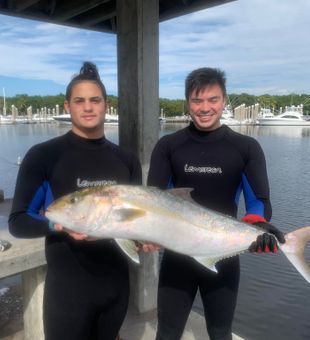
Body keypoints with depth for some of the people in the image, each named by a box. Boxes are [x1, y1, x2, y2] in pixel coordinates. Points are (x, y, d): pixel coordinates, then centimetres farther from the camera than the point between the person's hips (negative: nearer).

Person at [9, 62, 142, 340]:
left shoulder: (127, 160, 4)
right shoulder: (43, 156, -10)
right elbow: (18, 222, -10)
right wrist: (60, 225, -28)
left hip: (117, 282, 5)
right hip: (67, 286, -4)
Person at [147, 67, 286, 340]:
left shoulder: (246, 148, -3)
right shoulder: (168, 146, -2)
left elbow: (260, 201, -8)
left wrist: (258, 225, -30)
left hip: (224, 257, 0)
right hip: (177, 255, 0)